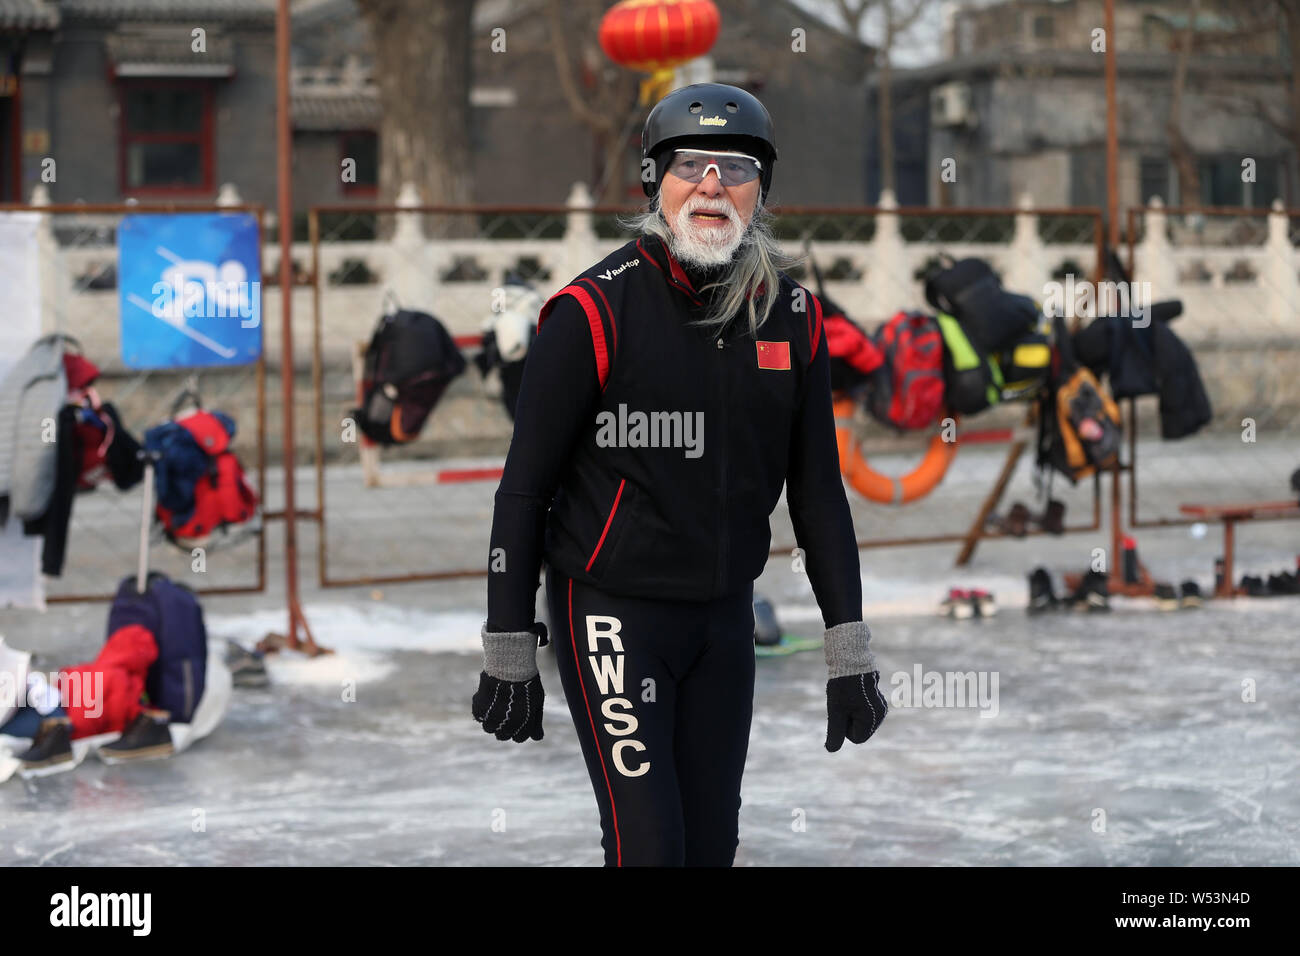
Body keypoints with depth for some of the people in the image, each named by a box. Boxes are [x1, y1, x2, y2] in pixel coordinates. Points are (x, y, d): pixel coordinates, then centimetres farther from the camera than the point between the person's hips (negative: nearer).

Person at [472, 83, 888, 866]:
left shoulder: (793, 317, 2)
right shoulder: (596, 310, -13)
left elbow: (818, 490, 8)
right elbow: (524, 488, -8)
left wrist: (850, 652, 5)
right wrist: (509, 653, -9)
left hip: (726, 616, 5)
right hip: (612, 609, -5)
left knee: (713, 842, 10)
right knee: (648, 845, -9)